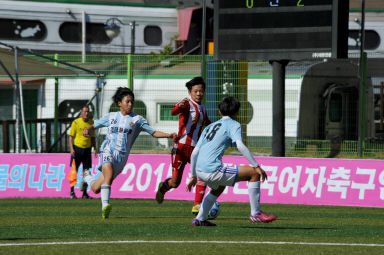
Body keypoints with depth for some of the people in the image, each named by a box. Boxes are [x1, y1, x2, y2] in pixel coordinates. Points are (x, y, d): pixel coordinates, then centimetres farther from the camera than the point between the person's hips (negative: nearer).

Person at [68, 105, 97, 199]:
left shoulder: (91, 123, 8)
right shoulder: (76, 122, -4)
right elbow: (71, 136, -3)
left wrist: (95, 148, 5)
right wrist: (72, 149, -13)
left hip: (87, 149, 4)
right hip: (77, 148, -4)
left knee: (86, 170, 3)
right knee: (74, 170, -4)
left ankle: (85, 193, 8)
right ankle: (72, 192, 3)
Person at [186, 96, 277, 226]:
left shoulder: (209, 127, 25)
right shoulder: (234, 125, 4)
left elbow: (194, 153, 22)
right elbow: (240, 146, -14)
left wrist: (193, 176, 30)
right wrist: (257, 166, -15)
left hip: (199, 170, 8)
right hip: (213, 170, -8)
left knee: (219, 187, 39)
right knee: (253, 173, -1)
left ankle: (200, 219, 34)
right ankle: (255, 214, -2)